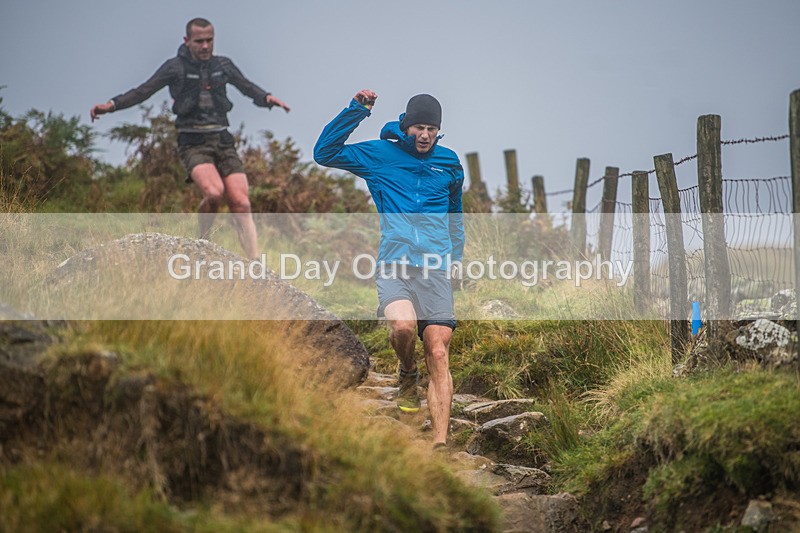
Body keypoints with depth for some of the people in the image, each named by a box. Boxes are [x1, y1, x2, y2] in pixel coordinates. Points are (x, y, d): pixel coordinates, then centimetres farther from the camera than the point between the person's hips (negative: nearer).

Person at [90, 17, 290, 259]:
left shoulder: (223, 65, 11)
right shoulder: (176, 67, 1)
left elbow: (248, 87, 17)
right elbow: (143, 91, 1)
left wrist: (266, 98, -5)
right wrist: (112, 104, -12)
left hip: (223, 140, 3)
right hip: (193, 143, -3)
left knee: (240, 203, -9)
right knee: (214, 192, -28)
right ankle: (202, 244, -2)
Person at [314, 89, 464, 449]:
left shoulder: (448, 162, 17)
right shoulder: (380, 155, 9)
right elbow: (325, 153, 3)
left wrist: (455, 255, 23)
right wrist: (356, 110, -3)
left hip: (436, 269, 2)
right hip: (394, 264, -2)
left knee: (439, 354, -11)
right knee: (403, 324, -30)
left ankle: (440, 443, -16)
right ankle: (407, 375, 5)